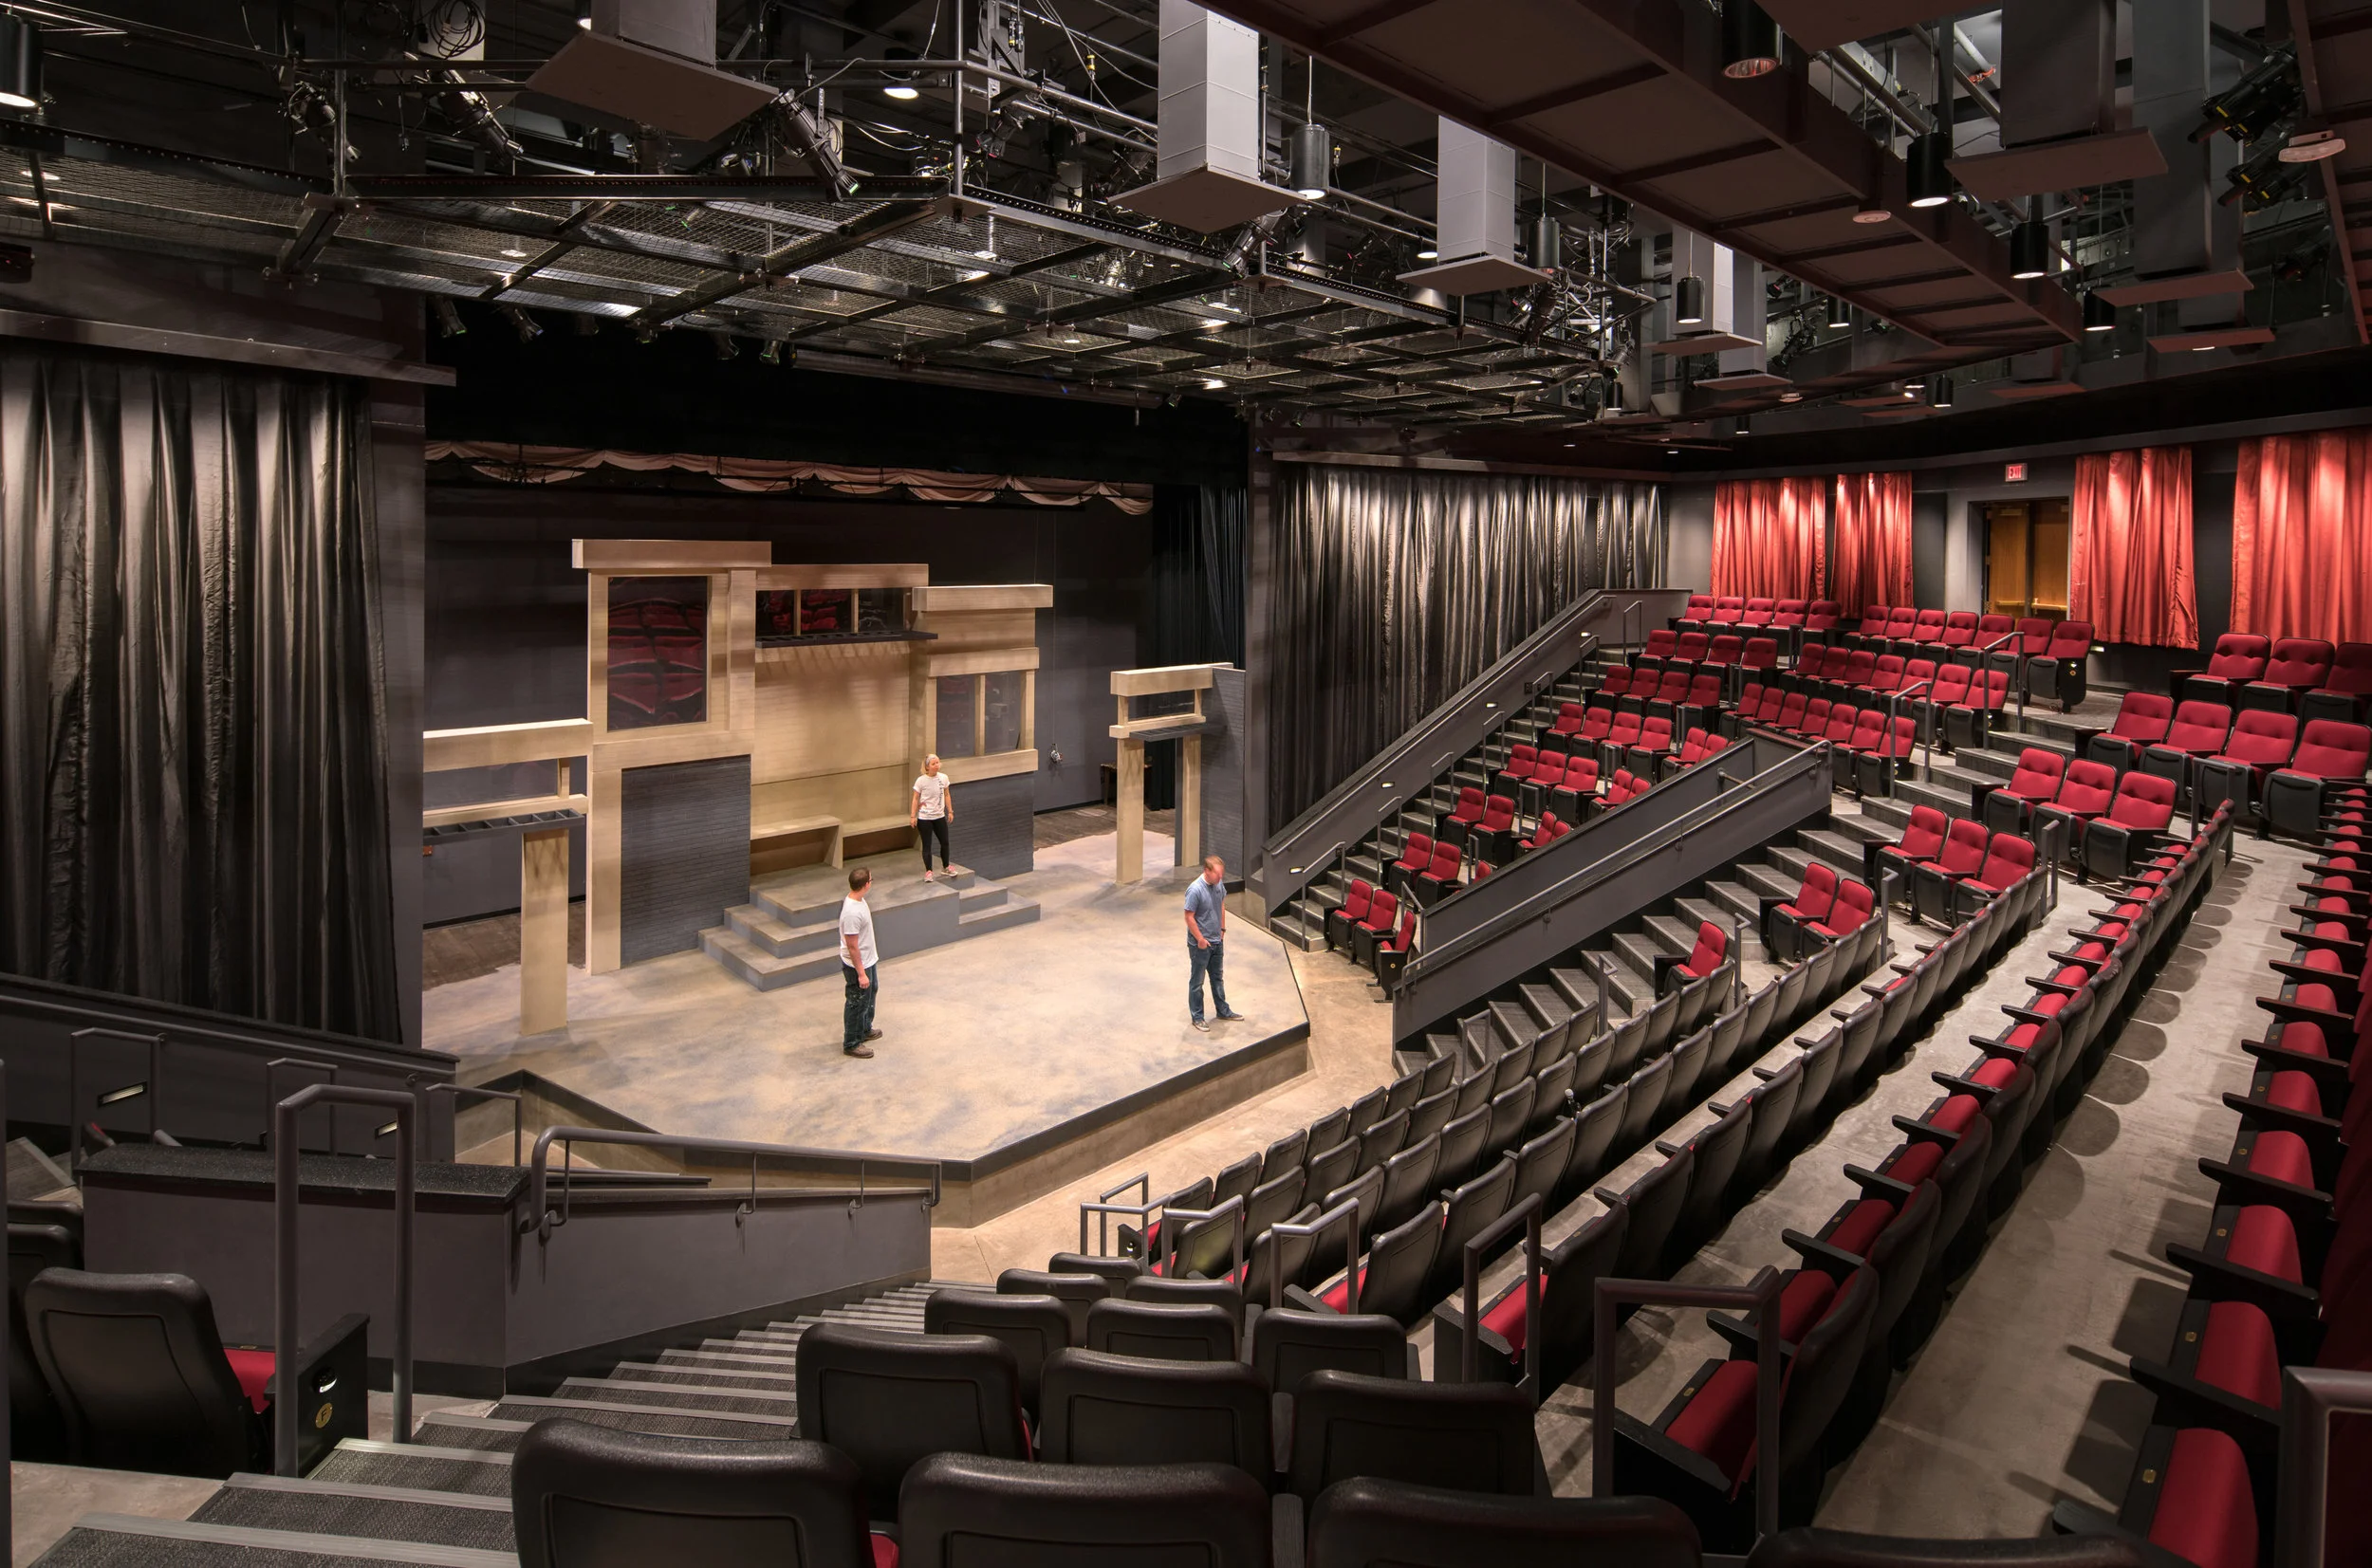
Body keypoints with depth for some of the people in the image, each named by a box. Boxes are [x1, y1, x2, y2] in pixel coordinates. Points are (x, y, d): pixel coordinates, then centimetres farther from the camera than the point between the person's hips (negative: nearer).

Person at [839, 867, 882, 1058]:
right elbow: (852, 947, -27)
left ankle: (865, 1030, 47)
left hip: (869, 960, 10)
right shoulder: (852, 913, -33)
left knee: (871, 993, 27)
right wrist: (861, 973, -22)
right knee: (858, 1003, 6)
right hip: (857, 965, -10)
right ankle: (851, 1044, 23)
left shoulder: (858, 900, -2)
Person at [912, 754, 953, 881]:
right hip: (924, 818, -4)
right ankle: (928, 871, 11)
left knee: (944, 842, 13)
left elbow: (947, 795, 8)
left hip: (940, 816, 4)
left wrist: (950, 811, 7)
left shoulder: (943, 778, -3)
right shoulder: (921, 780, -14)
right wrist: (912, 816, -10)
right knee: (927, 845, 1)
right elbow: (915, 799, -8)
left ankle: (946, 866, 34)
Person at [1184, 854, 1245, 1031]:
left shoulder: (1219, 884, -5)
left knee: (1218, 977, 22)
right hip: (1200, 944, -7)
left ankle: (1223, 1011, 36)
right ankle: (1197, 1017, 22)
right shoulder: (1195, 890, -27)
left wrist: (1222, 929, 12)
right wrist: (1200, 939, -17)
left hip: (1217, 941, 7)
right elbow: (1189, 917, -21)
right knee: (1196, 982, 9)